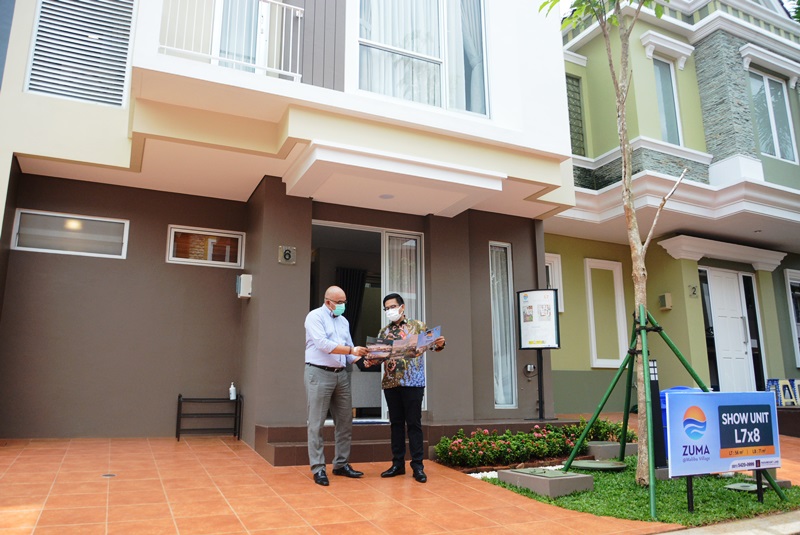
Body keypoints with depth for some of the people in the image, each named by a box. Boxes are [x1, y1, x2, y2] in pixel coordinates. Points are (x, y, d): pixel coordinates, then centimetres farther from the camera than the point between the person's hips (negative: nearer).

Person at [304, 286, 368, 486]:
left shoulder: (343, 321, 16)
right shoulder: (315, 316, -5)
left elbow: (349, 351, 14)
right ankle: (318, 468, 6)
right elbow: (323, 344, -18)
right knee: (317, 423, -1)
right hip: (319, 373, -7)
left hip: (341, 374, 7)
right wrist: (351, 350, -21)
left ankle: (341, 464, 20)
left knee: (345, 421, 9)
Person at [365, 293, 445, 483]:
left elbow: (430, 344, -2)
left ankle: (417, 466, 7)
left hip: (412, 382, -4)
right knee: (396, 423, 10)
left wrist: (440, 344, -24)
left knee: (414, 423, 0)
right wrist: (370, 360, -10)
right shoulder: (383, 332, 12)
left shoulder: (418, 326, 3)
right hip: (390, 382, 4)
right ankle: (398, 464, 18)